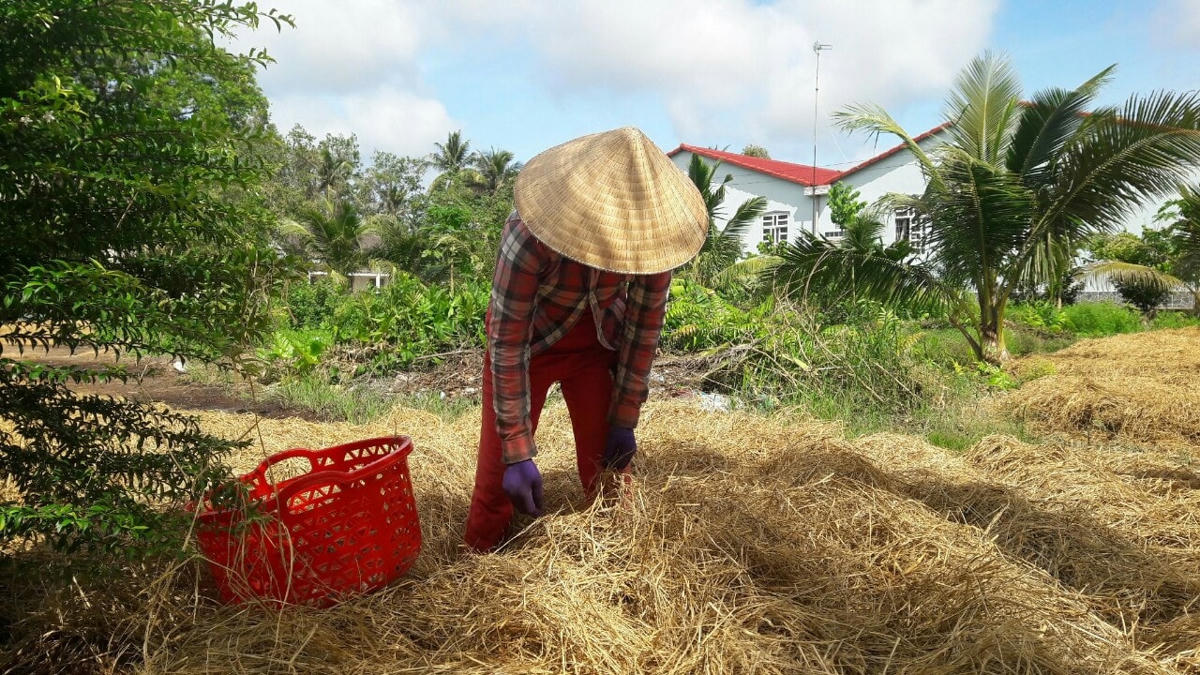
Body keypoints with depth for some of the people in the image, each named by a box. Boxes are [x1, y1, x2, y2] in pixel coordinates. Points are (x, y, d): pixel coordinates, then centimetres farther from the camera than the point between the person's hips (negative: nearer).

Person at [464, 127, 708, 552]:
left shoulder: (650, 229, -25)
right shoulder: (530, 235, -36)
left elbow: (645, 323, -11)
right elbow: (507, 343, -28)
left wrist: (624, 420, -7)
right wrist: (519, 453, -26)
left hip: (597, 344, 3)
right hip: (527, 342, -2)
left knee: (608, 466, 3)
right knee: (499, 471, -1)